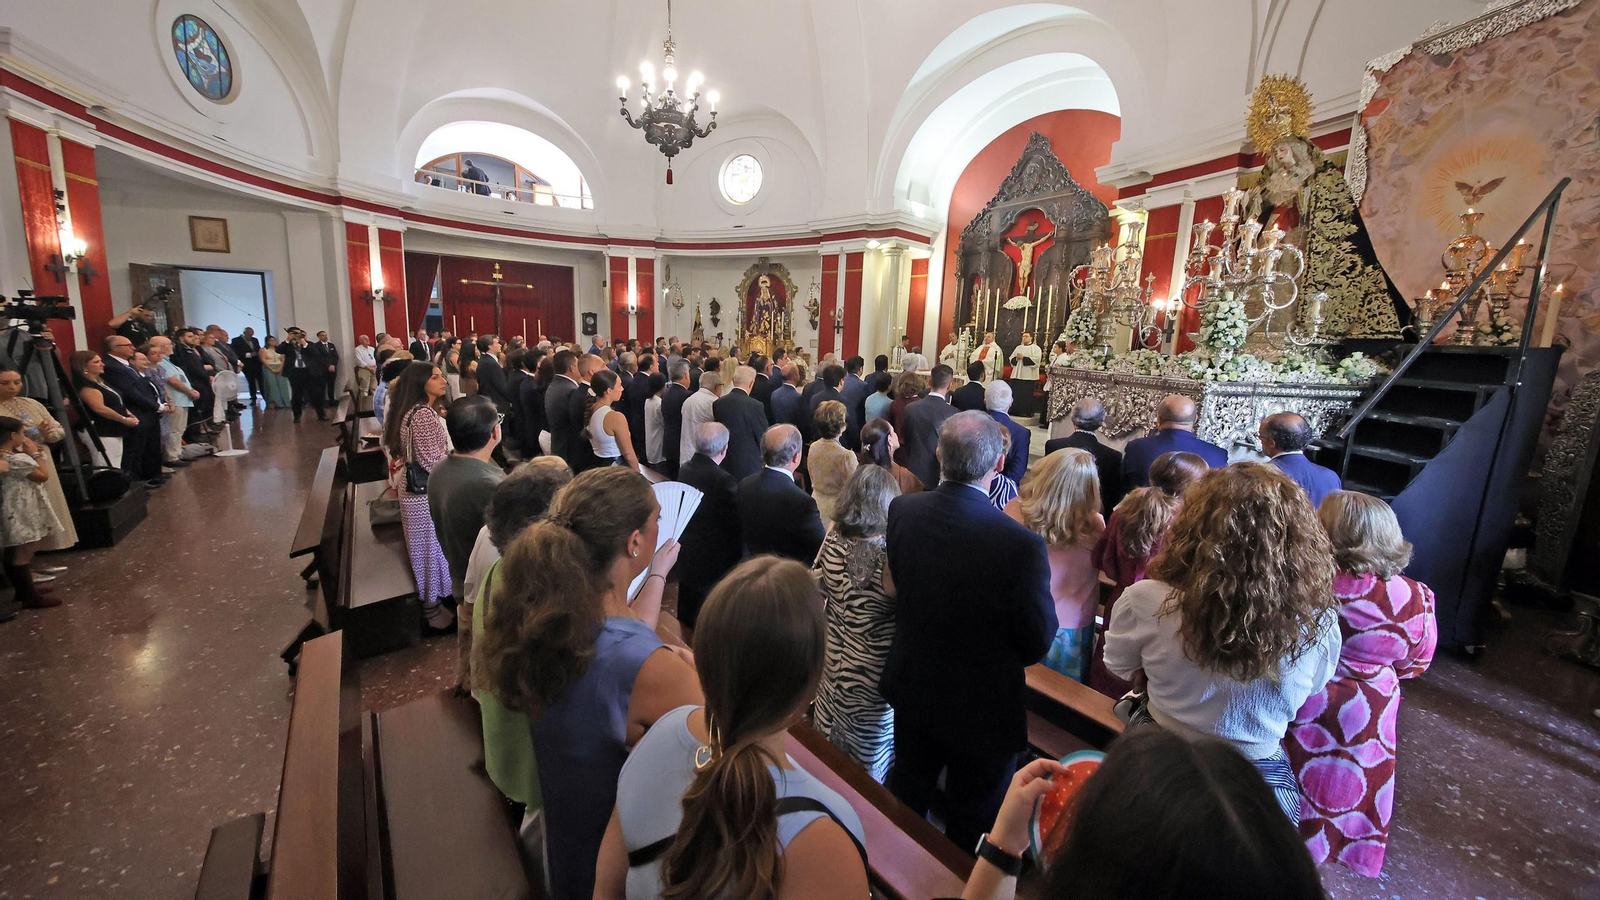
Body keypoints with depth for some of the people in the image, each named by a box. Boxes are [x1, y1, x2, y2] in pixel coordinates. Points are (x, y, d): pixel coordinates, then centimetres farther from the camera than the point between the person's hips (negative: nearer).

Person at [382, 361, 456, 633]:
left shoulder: (409, 410, 9)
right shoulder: (424, 414, -24)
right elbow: (433, 461, -27)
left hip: (413, 487, 10)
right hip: (425, 491, -10)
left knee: (423, 546, 21)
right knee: (432, 547, 3)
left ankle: (428, 599, 37)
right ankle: (433, 610, 17)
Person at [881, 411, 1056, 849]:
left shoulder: (901, 511, -17)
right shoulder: (1021, 544, -32)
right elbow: (1038, 643, -19)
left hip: (912, 689, 5)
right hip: (984, 706, -5)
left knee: (905, 799, 30)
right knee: (971, 828, 22)